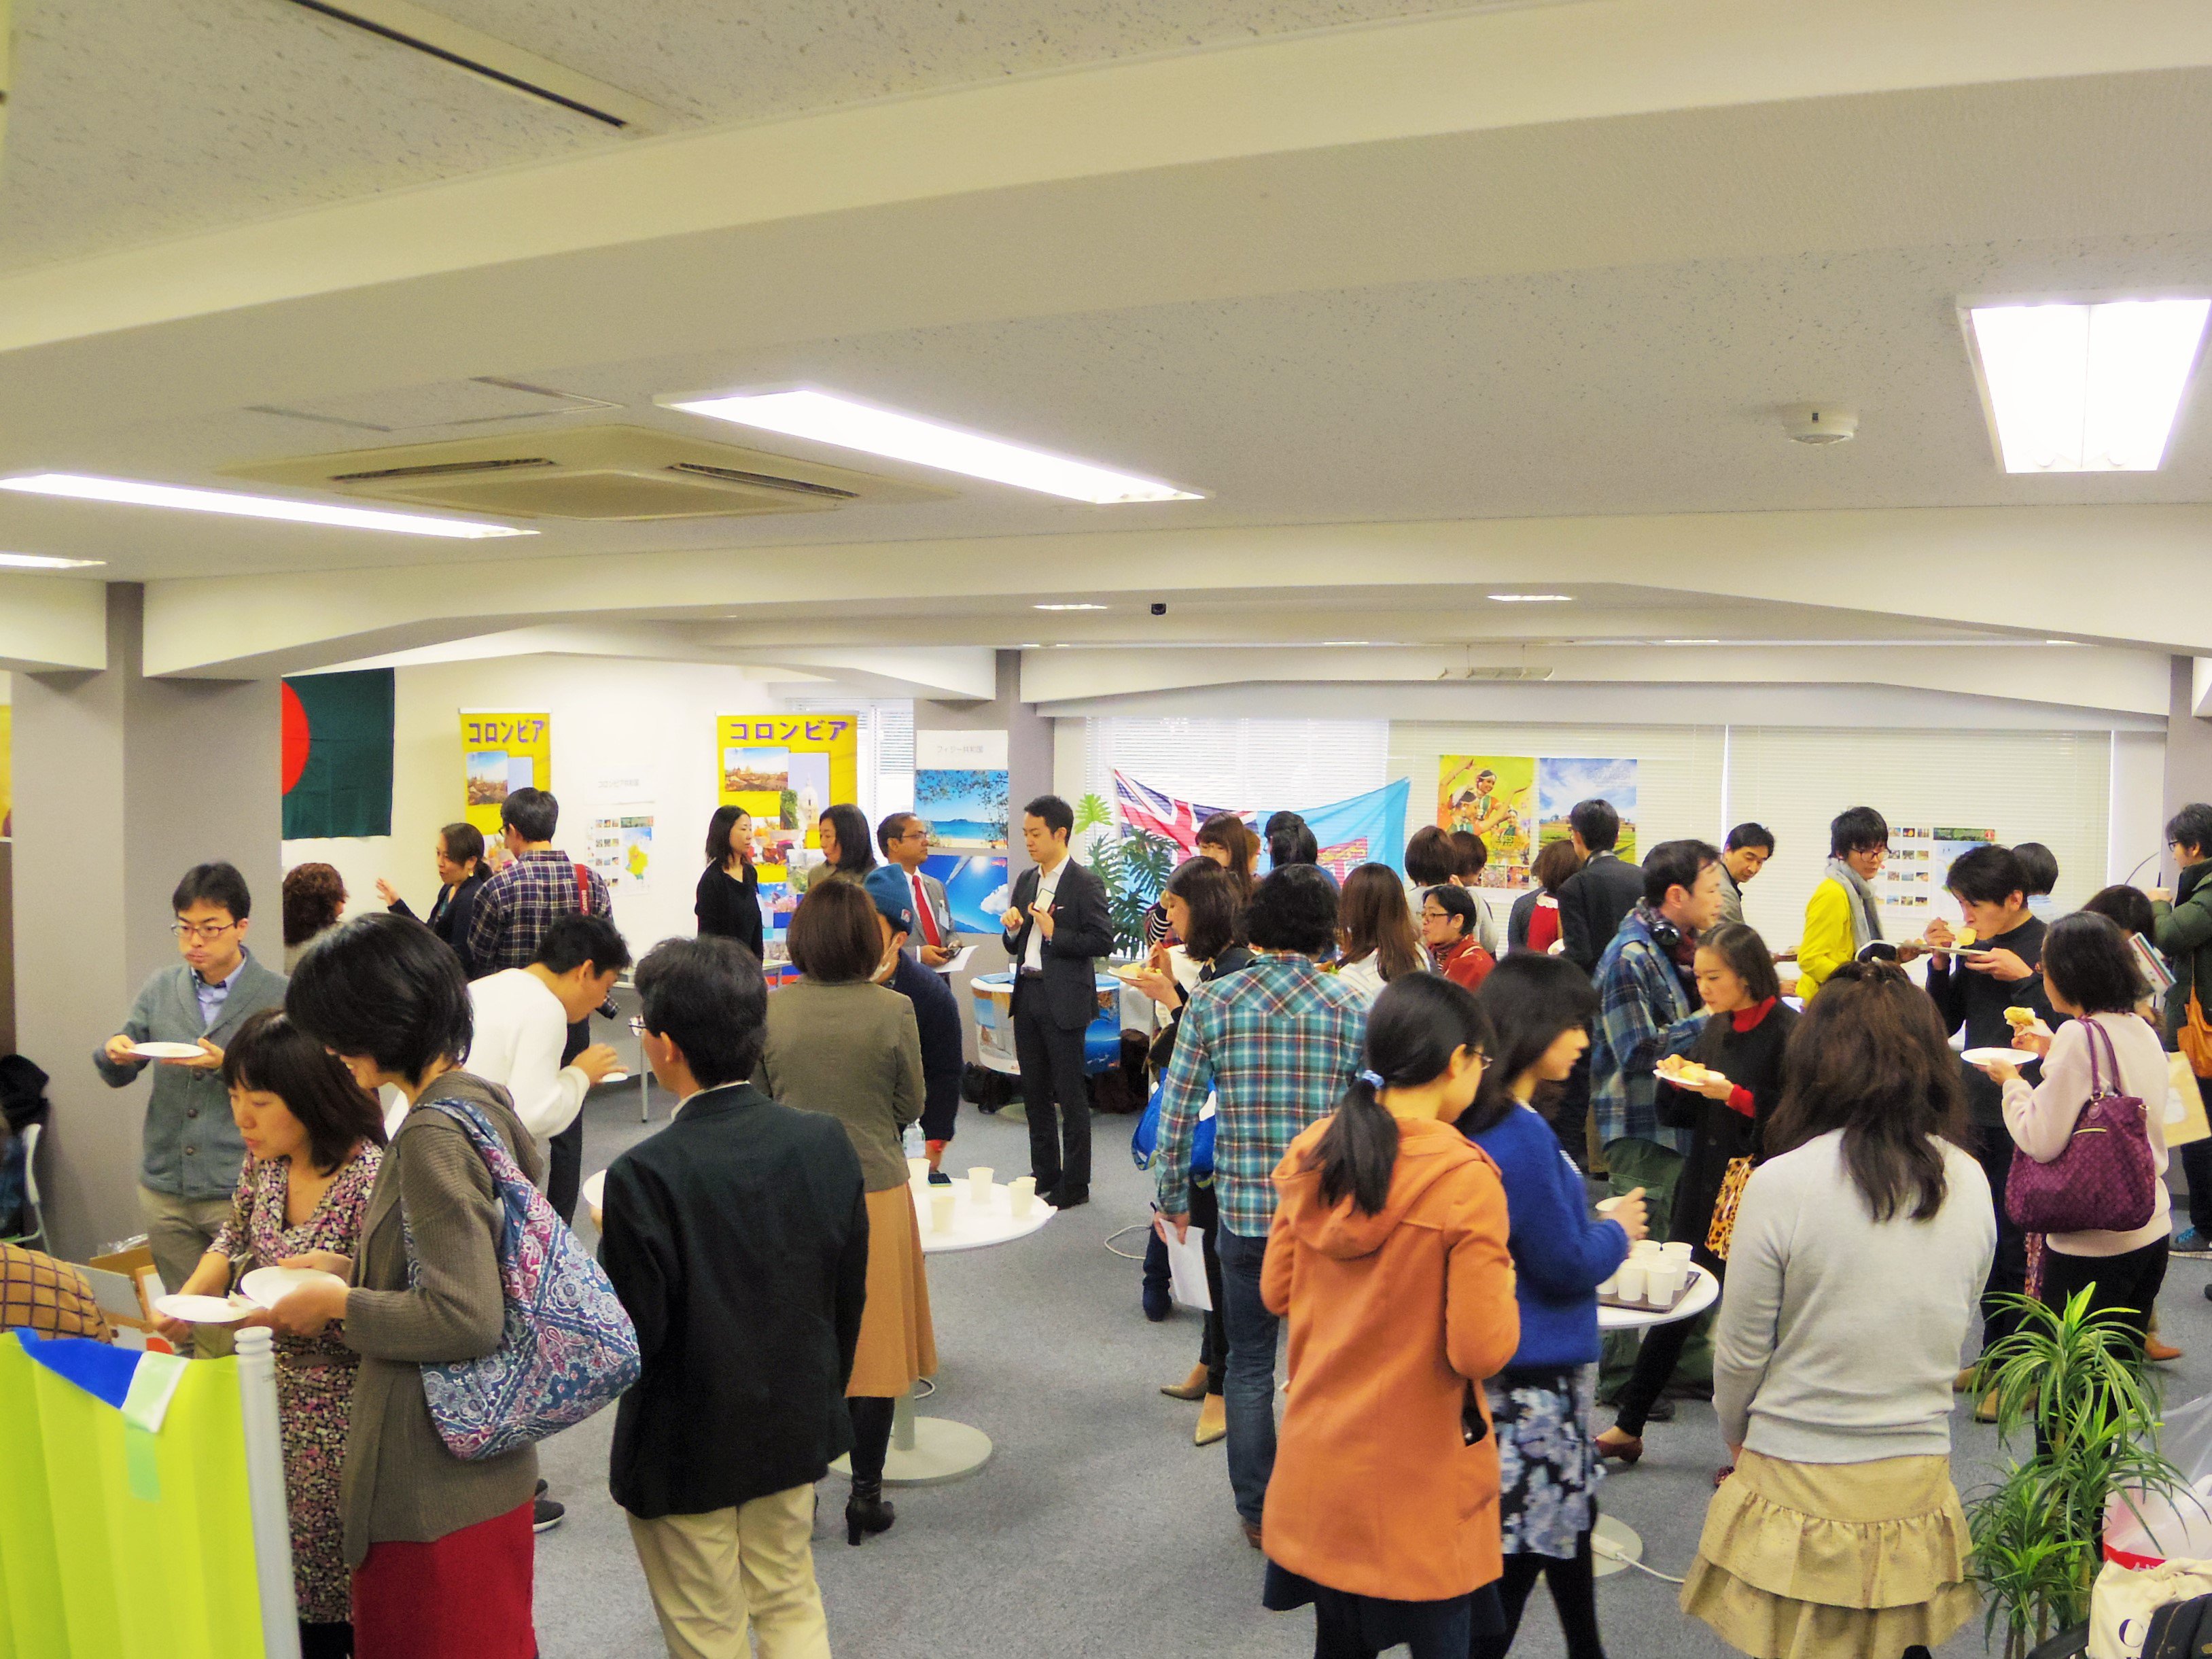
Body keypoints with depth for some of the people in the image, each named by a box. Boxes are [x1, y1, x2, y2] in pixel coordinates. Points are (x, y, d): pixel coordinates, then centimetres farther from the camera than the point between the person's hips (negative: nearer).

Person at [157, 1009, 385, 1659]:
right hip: (276, 1400, 7)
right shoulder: (265, 1161, 1)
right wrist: (184, 1302, 1)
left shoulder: (370, 1175, -23)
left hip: (337, 1416, -7)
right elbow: (234, 1241, 17)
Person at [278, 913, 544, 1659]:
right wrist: (352, 1268, 11)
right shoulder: (482, 1104, 5)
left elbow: (467, 1318, -26)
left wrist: (338, 1305, -14)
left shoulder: (434, 1136, -23)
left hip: (438, 1480, -9)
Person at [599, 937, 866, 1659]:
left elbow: (633, 1338, -21)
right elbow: (849, 1297, -1)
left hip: (684, 1451, -4)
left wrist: (607, 1247, -3)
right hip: (796, 1432, 4)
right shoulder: (825, 1143, -12)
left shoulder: (645, 1176, -27)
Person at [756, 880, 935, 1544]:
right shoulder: (893, 1011, -12)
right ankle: (866, 1496, 20)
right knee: (873, 1344, 11)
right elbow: (911, 1107, -2)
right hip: (876, 1192, -1)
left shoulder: (769, 1011, -9)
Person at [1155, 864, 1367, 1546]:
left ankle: (1258, 1513, 25)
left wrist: (1172, 1198, 10)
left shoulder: (1212, 1003, -5)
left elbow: (1176, 1116, -4)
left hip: (1243, 1209, 0)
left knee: (1250, 1363, 15)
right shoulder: (1352, 1006, -5)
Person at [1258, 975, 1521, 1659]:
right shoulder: (1464, 1178, -21)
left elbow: (1277, 1293, 5)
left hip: (1318, 1462, 5)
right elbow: (1481, 1351, -19)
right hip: (1416, 1482, -5)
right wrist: (1502, 1286, -1)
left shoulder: (1312, 1151, -5)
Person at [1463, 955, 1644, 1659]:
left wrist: (1598, 1227, 7)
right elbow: (1566, 1264, -19)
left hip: (1540, 1363, 10)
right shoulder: (1520, 1136, -26)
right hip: (1530, 1381, -10)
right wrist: (1618, 1232, -2)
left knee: (1569, 1516, 24)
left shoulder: (1486, 1120, 3)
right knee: (1521, 1547, 3)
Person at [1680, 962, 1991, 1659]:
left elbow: (1740, 1353, -8)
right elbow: (1952, 1332, 9)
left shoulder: (1782, 1184, -18)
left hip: (1802, 1484, -3)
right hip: (1919, 1487, 4)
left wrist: (1736, 1439, 10)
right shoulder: (1970, 1183, -4)